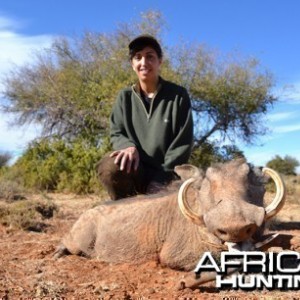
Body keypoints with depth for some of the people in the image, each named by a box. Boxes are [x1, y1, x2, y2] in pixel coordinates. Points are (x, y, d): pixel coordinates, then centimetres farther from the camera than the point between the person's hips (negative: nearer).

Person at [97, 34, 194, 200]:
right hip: (135, 171, 1)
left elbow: (183, 143, -6)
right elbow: (116, 133, 4)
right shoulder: (125, 97, 7)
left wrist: (161, 179, -14)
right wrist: (129, 146, -21)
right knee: (109, 166, -31)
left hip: (167, 177, -1)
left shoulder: (178, 95, -2)